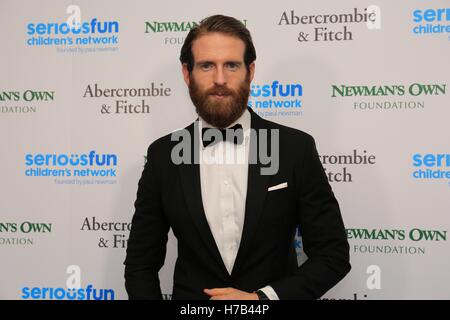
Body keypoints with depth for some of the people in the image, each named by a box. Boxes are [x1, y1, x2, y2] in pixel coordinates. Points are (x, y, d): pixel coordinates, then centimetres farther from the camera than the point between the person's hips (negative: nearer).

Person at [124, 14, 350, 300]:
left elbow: (334, 253, -8)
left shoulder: (296, 148, -11)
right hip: (190, 298, 2)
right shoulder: (163, 156, -6)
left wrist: (262, 298, -18)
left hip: (267, 296, -1)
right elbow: (141, 264, -1)